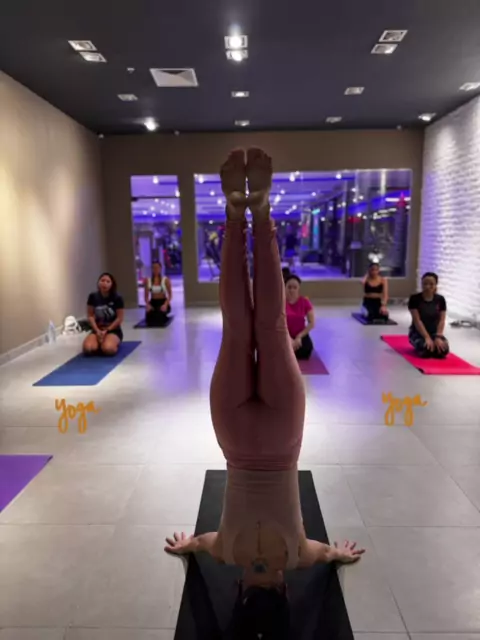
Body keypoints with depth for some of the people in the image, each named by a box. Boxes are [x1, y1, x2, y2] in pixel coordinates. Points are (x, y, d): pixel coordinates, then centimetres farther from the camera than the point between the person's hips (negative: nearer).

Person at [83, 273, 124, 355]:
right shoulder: (93, 297, -3)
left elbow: (119, 318, -8)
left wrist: (106, 330, -13)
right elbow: (90, 316, 0)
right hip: (97, 330, 3)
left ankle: (115, 343, 3)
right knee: (88, 348, -26)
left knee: (108, 349, -33)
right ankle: (100, 343, 7)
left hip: (113, 330, -3)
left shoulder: (117, 298, -11)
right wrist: (97, 330, -12)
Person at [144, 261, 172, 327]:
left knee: (160, 313, -34)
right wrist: (148, 304, -13)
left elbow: (170, 295, -3)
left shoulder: (166, 280, -5)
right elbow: (146, 296, 6)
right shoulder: (147, 280, 2)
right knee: (149, 314, -29)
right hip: (153, 302, 2)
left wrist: (165, 304, -19)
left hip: (163, 302, -2)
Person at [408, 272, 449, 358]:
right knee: (426, 350, -34)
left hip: (434, 332, 3)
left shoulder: (440, 300, -2)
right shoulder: (415, 299, -12)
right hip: (418, 332, -3)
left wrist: (438, 337, -19)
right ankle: (420, 345, 2)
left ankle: (434, 343, 7)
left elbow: (441, 320, -4)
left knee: (444, 350, -27)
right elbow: (417, 320, -17)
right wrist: (427, 337, -25)